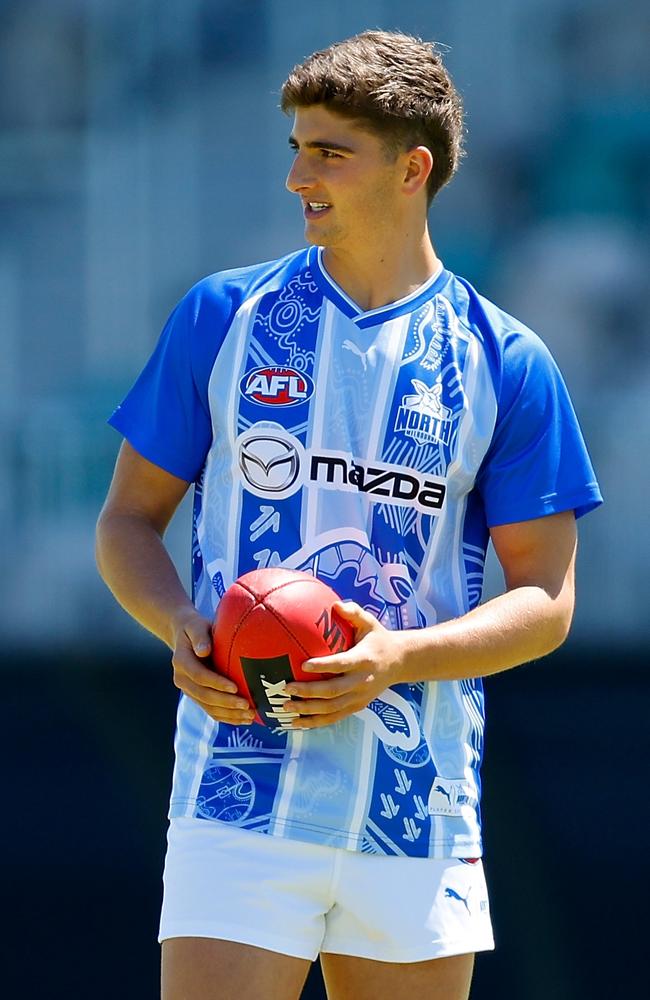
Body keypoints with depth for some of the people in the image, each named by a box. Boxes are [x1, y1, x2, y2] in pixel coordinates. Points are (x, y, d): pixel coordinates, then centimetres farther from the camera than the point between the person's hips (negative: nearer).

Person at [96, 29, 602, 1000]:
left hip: (420, 813, 1)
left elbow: (545, 601, 4)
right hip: (241, 800, -1)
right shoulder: (222, 317, 7)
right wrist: (179, 626, -9)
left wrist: (400, 656, -14)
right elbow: (130, 518, 12)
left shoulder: (506, 364, 4)